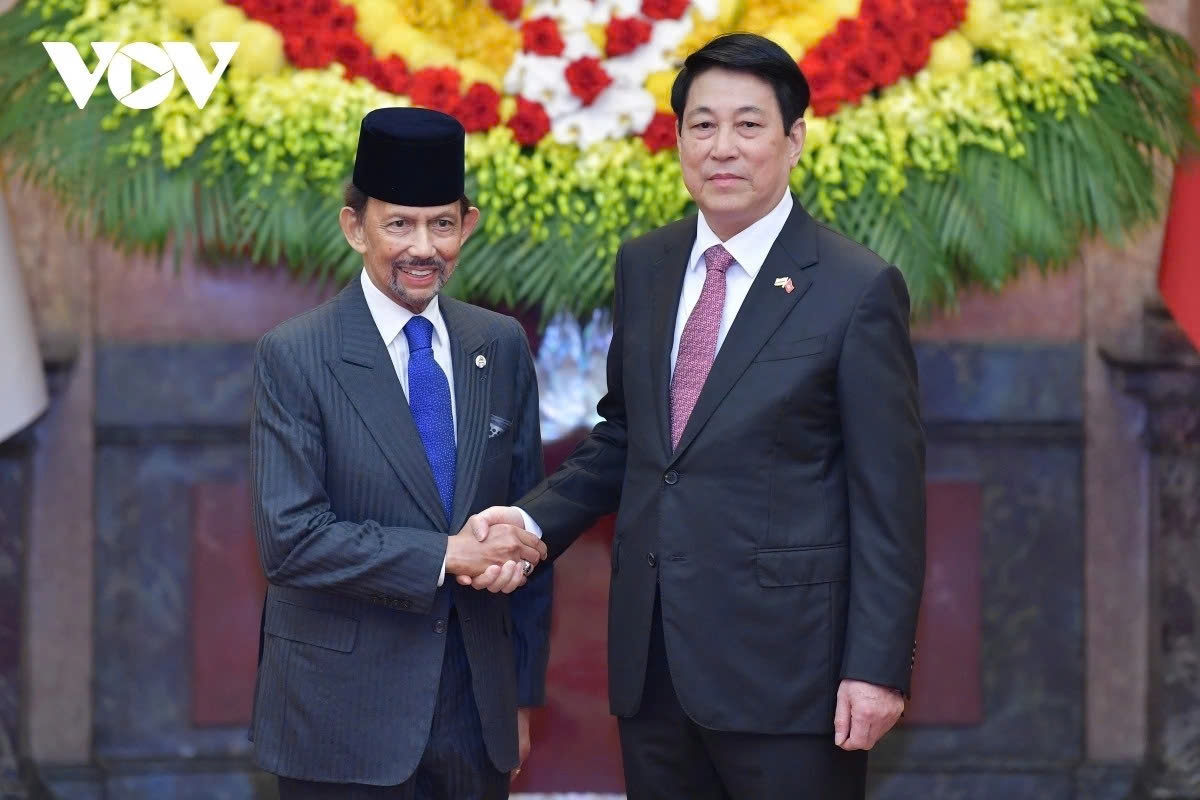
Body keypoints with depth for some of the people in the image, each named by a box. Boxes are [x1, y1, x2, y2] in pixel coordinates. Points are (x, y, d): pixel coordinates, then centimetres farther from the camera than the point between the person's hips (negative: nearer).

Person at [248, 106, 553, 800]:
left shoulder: (501, 347, 7)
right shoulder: (295, 358, -8)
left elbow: (527, 520, 12)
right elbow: (290, 537, -15)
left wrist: (525, 691, 12)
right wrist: (446, 556, -20)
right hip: (344, 718, -4)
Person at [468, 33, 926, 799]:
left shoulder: (858, 289, -7)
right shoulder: (644, 268, 10)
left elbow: (889, 498, -8)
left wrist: (878, 669, -12)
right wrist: (533, 522, 1)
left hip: (782, 667, -5)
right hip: (652, 661, 5)